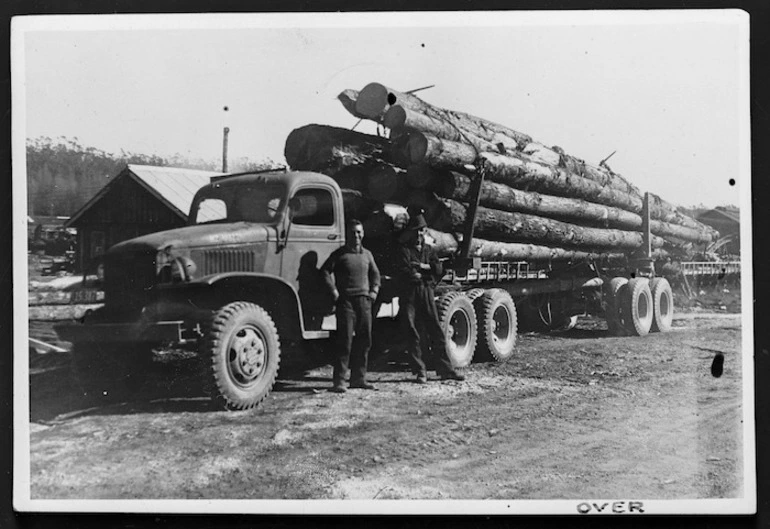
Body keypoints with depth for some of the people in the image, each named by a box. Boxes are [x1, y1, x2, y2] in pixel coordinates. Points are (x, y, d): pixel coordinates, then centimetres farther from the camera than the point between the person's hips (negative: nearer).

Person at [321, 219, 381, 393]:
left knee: (364, 341, 8)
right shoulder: (339, 254, -1)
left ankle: (359, 378, 17)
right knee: (345, 341, -9)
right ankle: (339, 381, -6)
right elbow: (325, 271, -7)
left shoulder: (367, 254, 15)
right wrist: (333, 290, -13)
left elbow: (375, 273, 26)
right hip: (346, 301, -6)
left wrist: (374, 290, 12)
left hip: (364, 300, 6)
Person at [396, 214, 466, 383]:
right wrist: (426, 274, -3)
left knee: (436, 332, 3)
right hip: (409, 295, -3)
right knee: (413, 334, -1)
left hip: (427, 294, 4)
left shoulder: (428, 250, 18)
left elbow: (439, 269, 4)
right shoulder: (404, 250, 3)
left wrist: (423, 266, -11)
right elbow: (404, 272, -12)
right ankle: (420, 372, 6)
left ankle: (446, 370, 8)